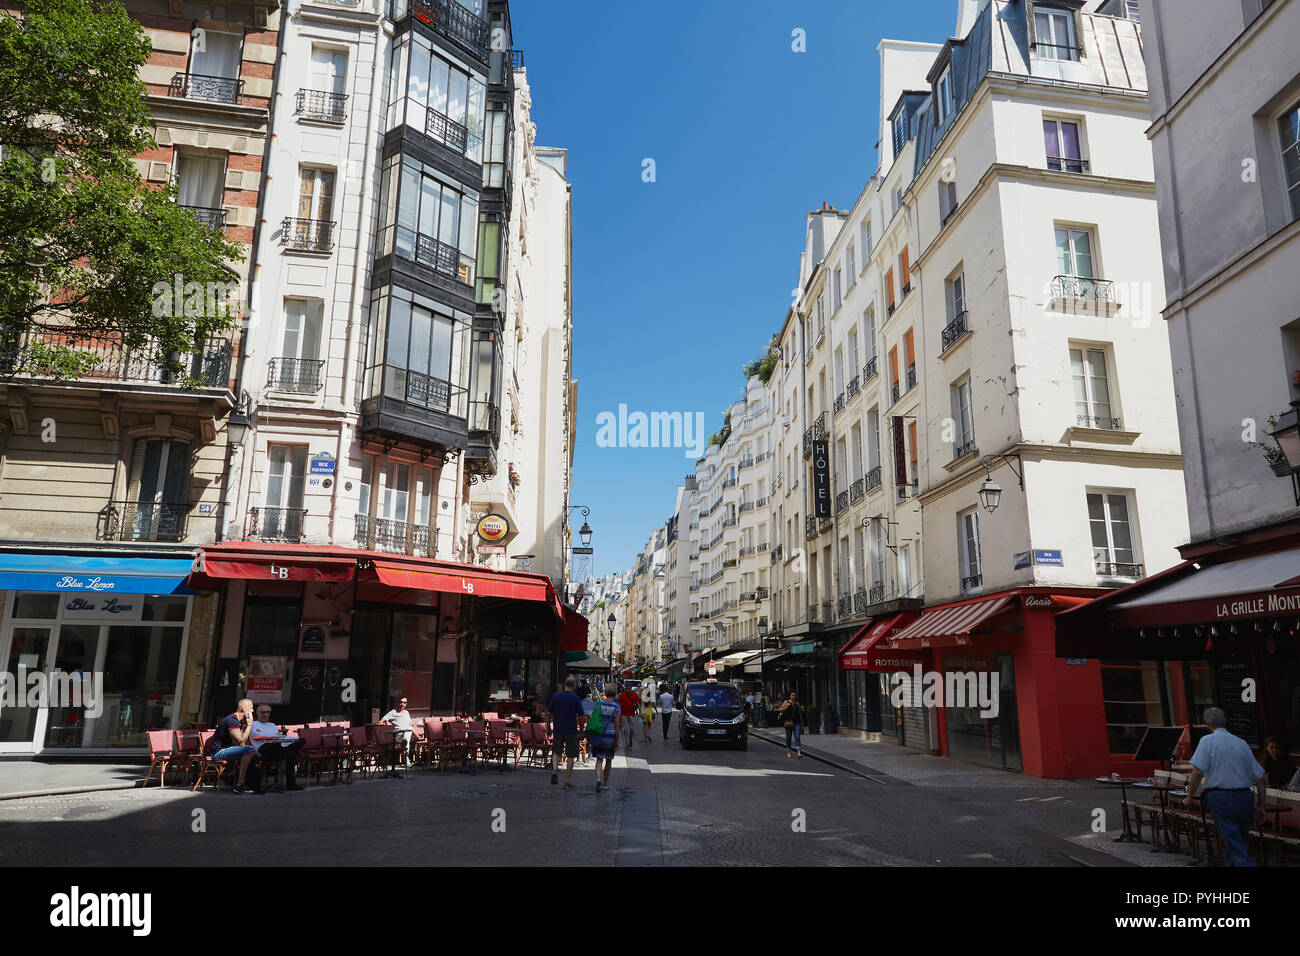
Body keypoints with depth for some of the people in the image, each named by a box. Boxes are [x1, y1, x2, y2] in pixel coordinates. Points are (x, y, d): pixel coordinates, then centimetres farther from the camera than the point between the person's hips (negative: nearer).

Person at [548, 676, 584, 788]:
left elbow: (550, 713, 4)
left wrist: (549, 726, 13)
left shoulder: (556, 695, 0)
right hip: (571, 730, -2)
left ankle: (555, 770, -6)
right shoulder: (576, 698, -6)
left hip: (557, 729, 2)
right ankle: (568, 781, 7)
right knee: (570, 756, 6)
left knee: (556, 752, 19)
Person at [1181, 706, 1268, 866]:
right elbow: (1262, 778, 12)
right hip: (1245, 798, 6)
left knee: (1236, 848, -5)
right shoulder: (1242, 743, 12)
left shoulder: (1207, 741, -4)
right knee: (1240, 840, 20)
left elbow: (1198, 772, -14)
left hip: (1220, 798, -5)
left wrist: (1189, 798, -4)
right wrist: (1260, 805, 20)